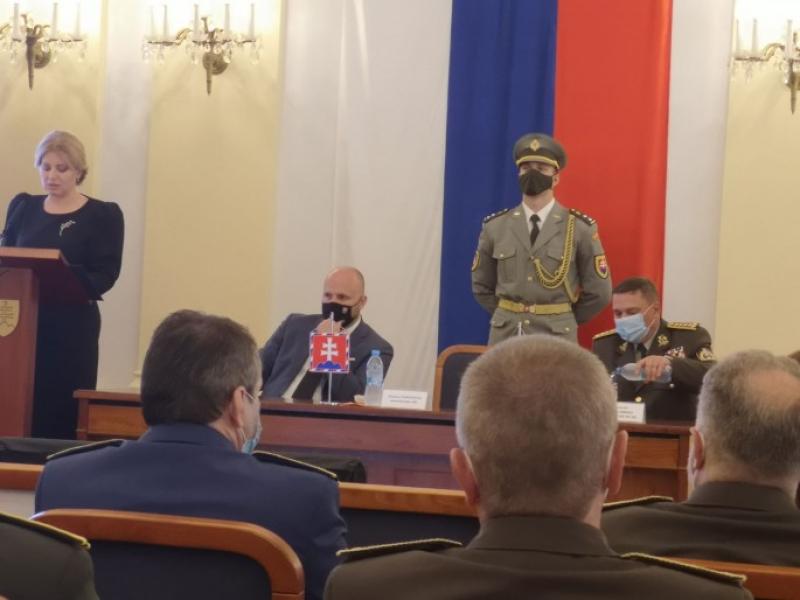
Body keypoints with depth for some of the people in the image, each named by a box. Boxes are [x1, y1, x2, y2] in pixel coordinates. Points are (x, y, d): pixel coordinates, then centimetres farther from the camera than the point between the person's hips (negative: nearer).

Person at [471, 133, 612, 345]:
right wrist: (509, 318, 13)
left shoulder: (580, 228, -1)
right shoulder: (495, 226, 6)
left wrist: (562, 322, 10)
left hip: (556, 337, -2)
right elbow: (481, 286, 17)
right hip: (505, 335, 2)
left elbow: (599, 292, 3)